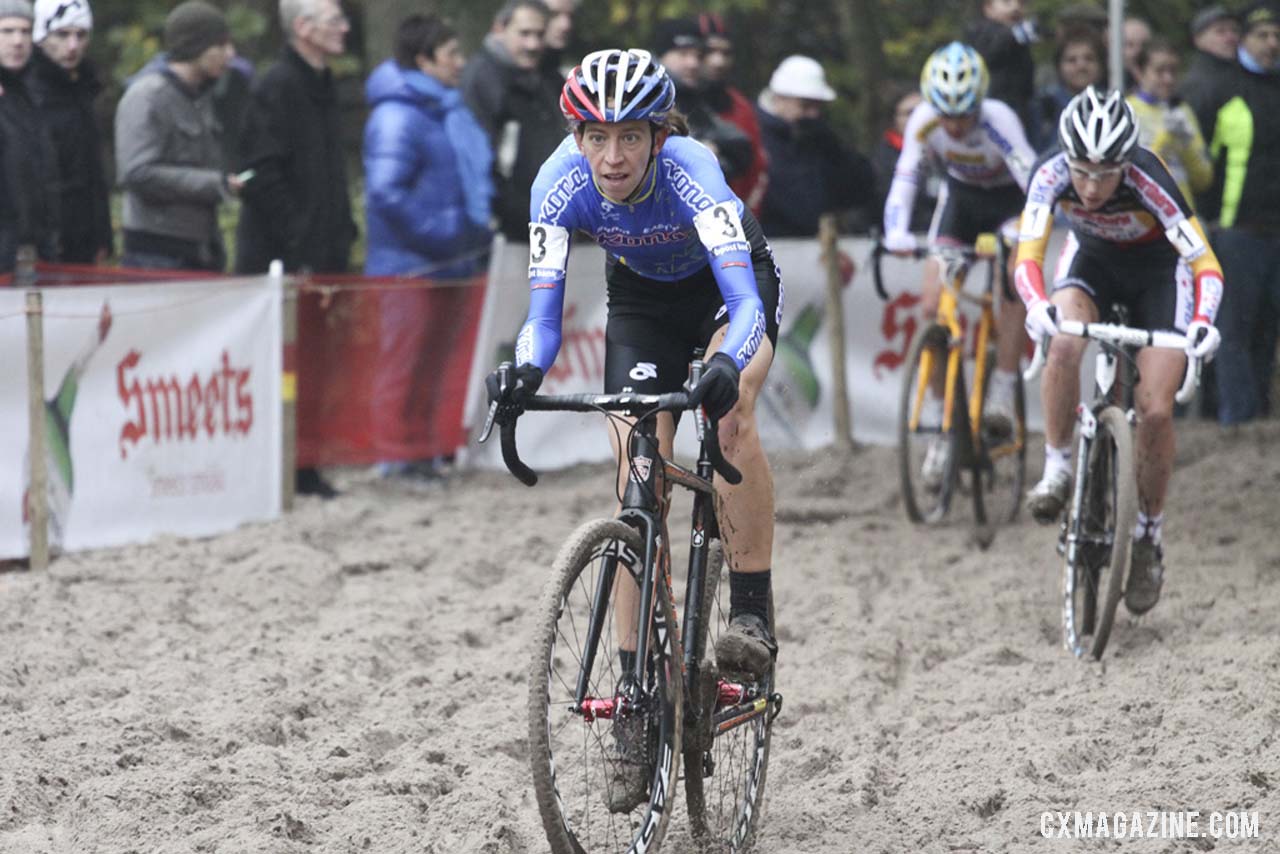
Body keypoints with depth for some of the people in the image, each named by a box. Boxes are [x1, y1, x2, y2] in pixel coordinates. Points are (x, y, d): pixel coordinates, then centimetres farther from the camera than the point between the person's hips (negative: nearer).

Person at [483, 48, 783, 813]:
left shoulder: (690, 172, -38)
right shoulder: (561, 185, -29)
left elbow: (743, 302, -46)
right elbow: (545, 311, -29)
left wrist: (727, 365, -66)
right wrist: (525, 374, -50)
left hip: (732, 283, -3)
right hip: (642, 297, 3)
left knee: (729, 408, -33)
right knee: (638, 478, -9)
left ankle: (752, 615, -22)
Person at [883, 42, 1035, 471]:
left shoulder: (998, 120, -34)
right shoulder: (924, 121, -26)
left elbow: (1033, 178, -42)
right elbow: (904, 180, -31)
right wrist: (896, 234, -49)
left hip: (1008, 198, -3)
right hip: (960, 196, 3)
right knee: (933, 306, -11)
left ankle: (1002, 393, -23)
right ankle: (941, 425, -4)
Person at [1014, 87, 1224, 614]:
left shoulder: (1148, 182, -36)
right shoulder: (1052, 175, -30)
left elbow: (1205, 263, -37)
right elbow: (1028, 256, -36)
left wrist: (1203, 320, -55)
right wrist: (1038, 306, -56)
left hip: (1159, 270, -2)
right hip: (1093, 259, 2)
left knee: (1155, 410, -11)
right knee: (1064, 344, -31)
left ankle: (1149, 536, 9)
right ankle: (1057, 470, -13)